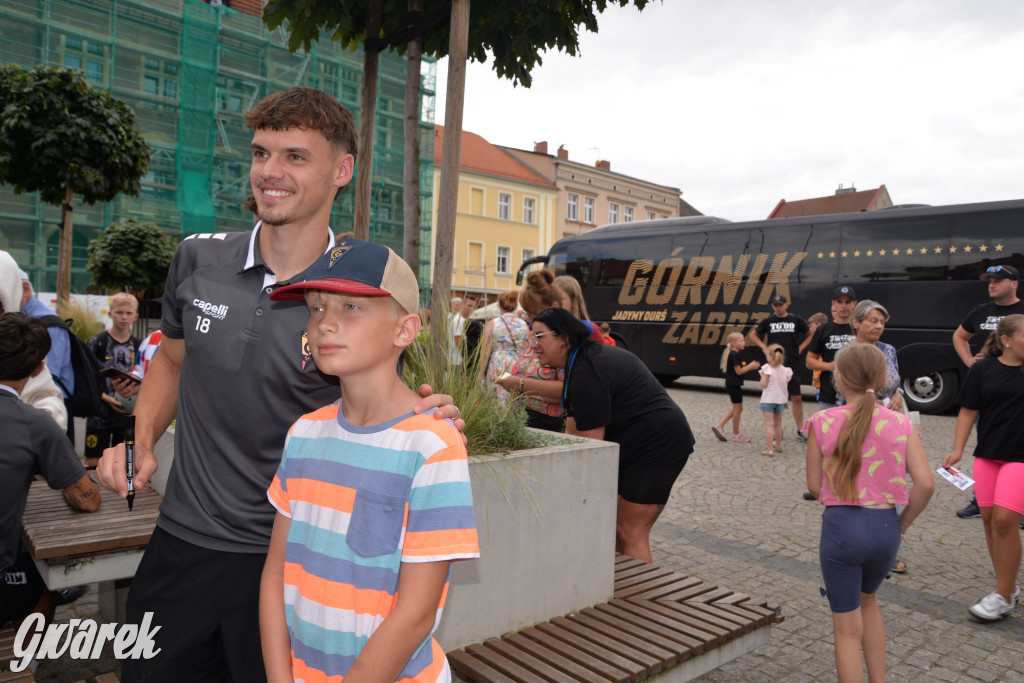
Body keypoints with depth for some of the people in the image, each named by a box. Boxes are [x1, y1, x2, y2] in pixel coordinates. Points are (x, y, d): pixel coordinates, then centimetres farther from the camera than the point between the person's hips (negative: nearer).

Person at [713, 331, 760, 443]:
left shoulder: (730, 353, 12)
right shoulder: (734, 355, -18)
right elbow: (739, 371, -19)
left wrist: (750, 367, 10)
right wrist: (750, 366, -8)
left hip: (731, 384, 10)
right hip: (734, 385, -10)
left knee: (735, 408, 18)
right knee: (737, 409, 2)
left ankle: (719, 426, 13)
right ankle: (736, 435, 12)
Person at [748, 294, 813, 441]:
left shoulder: (796, 320, 2)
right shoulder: (768, 321, 4)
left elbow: (811, 333, 12)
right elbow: (753, 334, 14)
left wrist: (801, 348, 2)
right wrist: (764, 347, 2)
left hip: (792, 365, 0)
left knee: (797, 397, 0)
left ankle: (800, 430, 9)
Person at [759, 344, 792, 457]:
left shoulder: (768, 369, -15)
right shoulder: (785, 370, 3)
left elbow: (763, 384, -17)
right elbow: (786, 386, 8)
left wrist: (762, 375, -1)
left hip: (768, 400, -6)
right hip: (780, 400, 6)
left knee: (769, 424, -6)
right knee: (778, 424, 21)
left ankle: (770, 450, -10)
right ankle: (778, 445, 37)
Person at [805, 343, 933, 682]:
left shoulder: (822, 422, -8)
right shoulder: (901, 424, -3)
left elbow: (814, 486, -4)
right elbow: (925, 483, -8)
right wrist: (904, 521, 7)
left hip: (840, 526, -3)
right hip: (885, 526, 3)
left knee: (847, 628, 12)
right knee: (867, 601, 31)